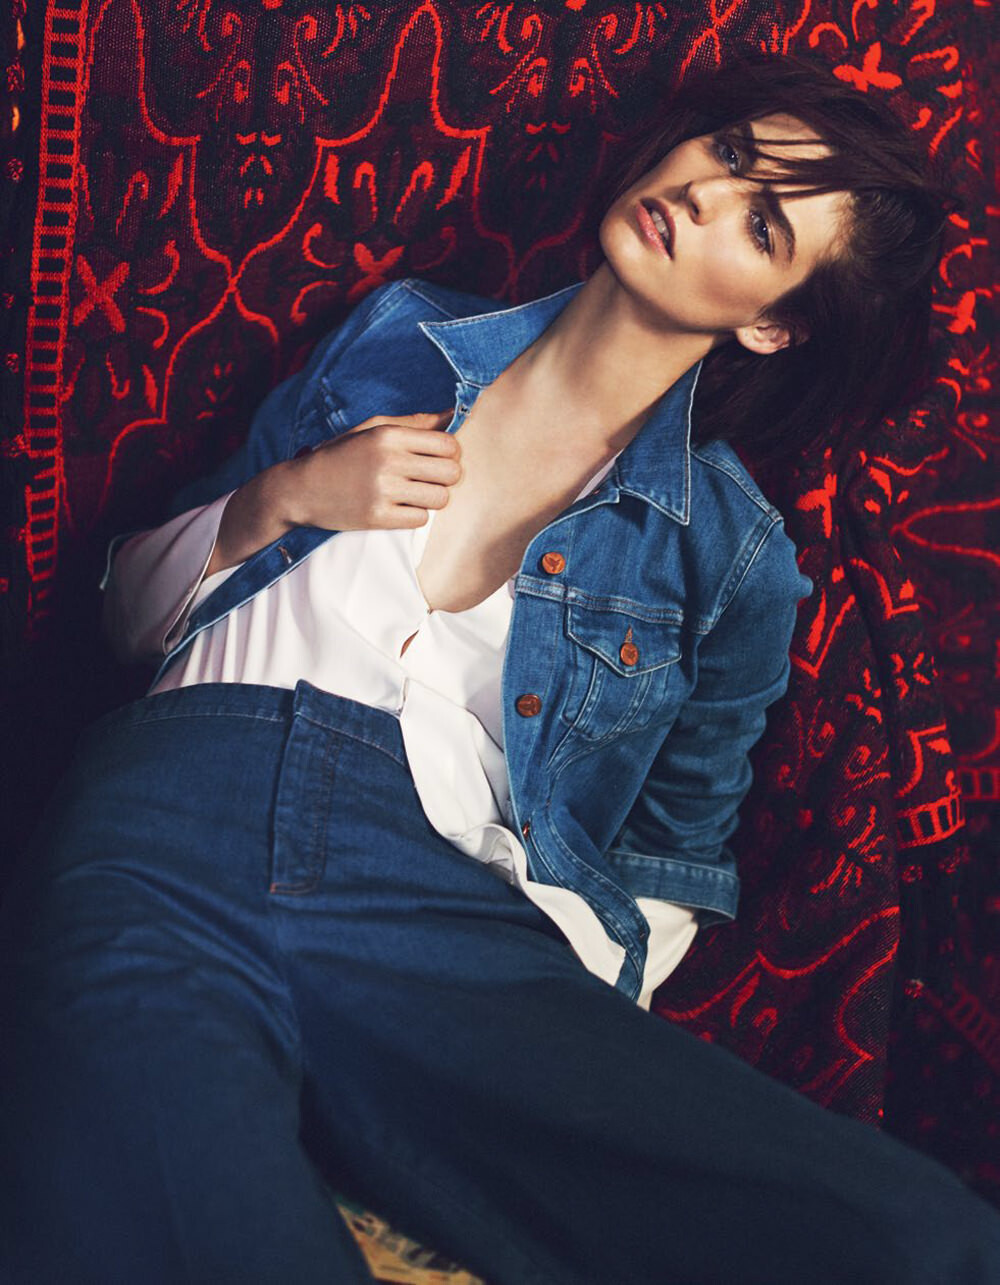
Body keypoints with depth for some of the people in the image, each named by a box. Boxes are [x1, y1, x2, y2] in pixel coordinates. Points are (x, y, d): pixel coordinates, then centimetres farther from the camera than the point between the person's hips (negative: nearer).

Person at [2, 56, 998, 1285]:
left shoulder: (729, 557, 12)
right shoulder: (402, 340, 19)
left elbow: (671, 869, 17)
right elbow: (135, 606, 24)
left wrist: (571, 1055, 0)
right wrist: (282, 500, 5)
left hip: (448, 907, 1)